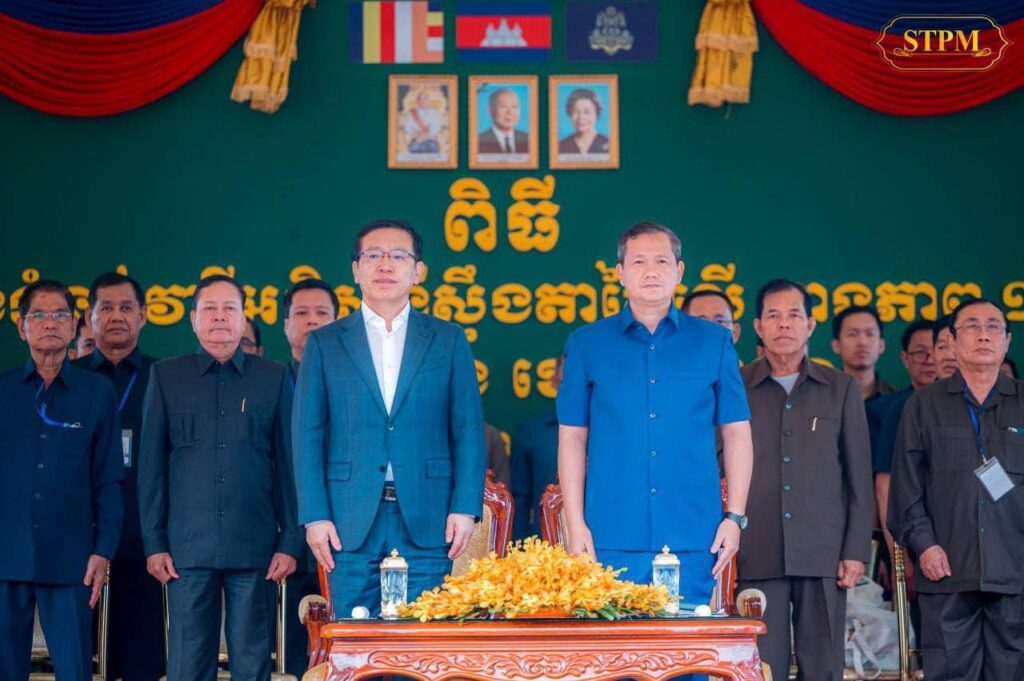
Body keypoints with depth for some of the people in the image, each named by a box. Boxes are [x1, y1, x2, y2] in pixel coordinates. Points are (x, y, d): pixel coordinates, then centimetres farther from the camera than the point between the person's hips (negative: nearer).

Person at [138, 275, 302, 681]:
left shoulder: (274, 378, 9)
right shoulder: (166, 377, 10)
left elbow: (287, 465, 8)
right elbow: (151, 465, 8)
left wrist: (290, 543, 1)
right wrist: (154, 542, 1)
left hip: (255, 548, 0)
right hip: (188, 547, 0)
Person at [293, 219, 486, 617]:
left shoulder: (448, 341, 11)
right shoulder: (325, 344, 10)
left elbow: (468, 431, 7)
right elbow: (308, 435, 6)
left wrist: (465, 508, -4)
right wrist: (314, 516, -3)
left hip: (427, 524, 0)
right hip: (351, 524, 0)